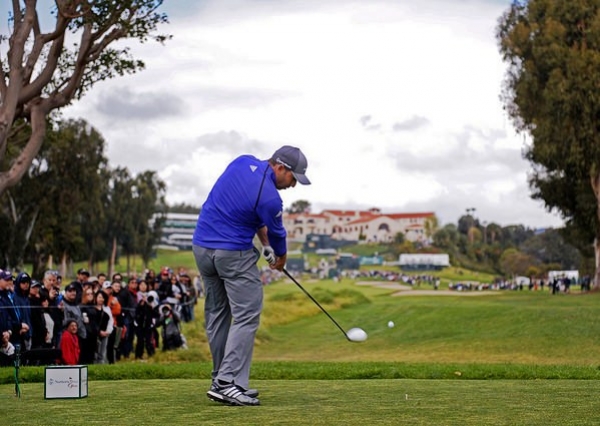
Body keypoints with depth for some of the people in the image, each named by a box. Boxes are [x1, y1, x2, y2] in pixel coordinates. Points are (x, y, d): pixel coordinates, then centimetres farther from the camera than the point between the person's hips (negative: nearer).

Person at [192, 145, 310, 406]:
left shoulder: (243, 162, 4)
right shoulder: (270, 198, -18)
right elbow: (277, 233, 1)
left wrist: (265, 243, 12)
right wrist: (281, 259, 22)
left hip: (201, 247, 9)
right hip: (233, 254, -9)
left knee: (216, 314, 13)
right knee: (247, 316, -7)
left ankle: (221, 379, 17)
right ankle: (228, 383, -14)